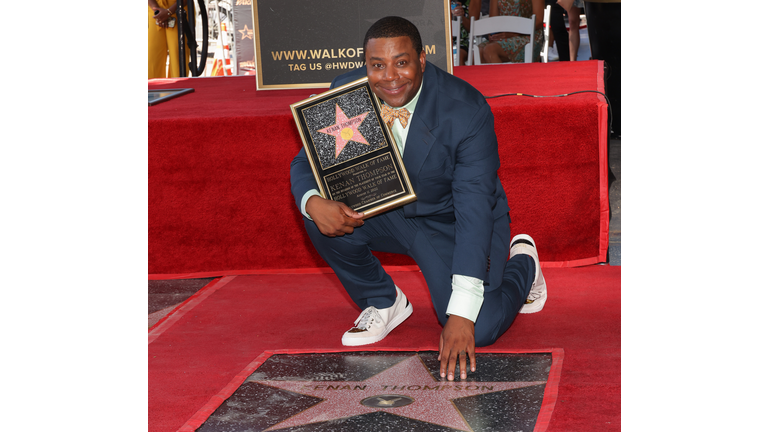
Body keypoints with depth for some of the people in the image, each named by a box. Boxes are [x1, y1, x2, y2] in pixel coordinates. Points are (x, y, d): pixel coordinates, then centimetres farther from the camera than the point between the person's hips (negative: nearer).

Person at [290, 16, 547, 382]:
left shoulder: (467, 110, -28)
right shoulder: (346, 94, -17)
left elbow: (474, 211, -31)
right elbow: (306, 163, -6)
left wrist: (461, 314, -38)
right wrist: (314, 204, -34)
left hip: (451, 221, -4)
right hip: (385, 211, 4)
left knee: (477, 332, -22)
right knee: (323, 217, -25)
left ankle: (522, 263, 14)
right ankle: (384, 302, 3)